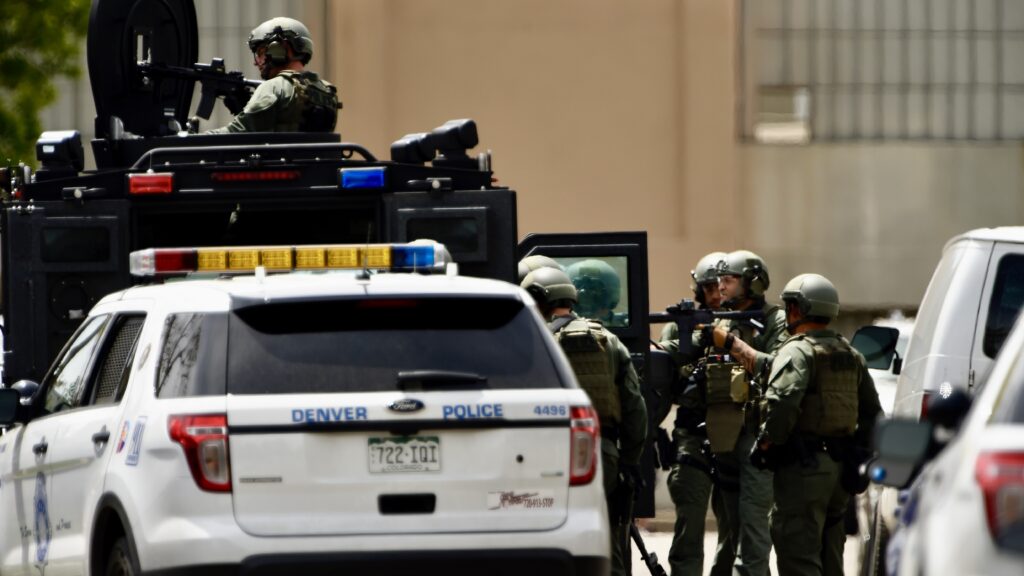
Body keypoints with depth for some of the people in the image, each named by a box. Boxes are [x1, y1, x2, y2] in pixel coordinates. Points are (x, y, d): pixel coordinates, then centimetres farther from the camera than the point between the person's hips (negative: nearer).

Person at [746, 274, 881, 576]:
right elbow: (872, 412, 21)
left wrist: (766, 445, -13)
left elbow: (783, 403, -25)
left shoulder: (798, 352, -10)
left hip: (803, 468, -8)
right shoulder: (851, 356, 17)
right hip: (840, 468, 8)